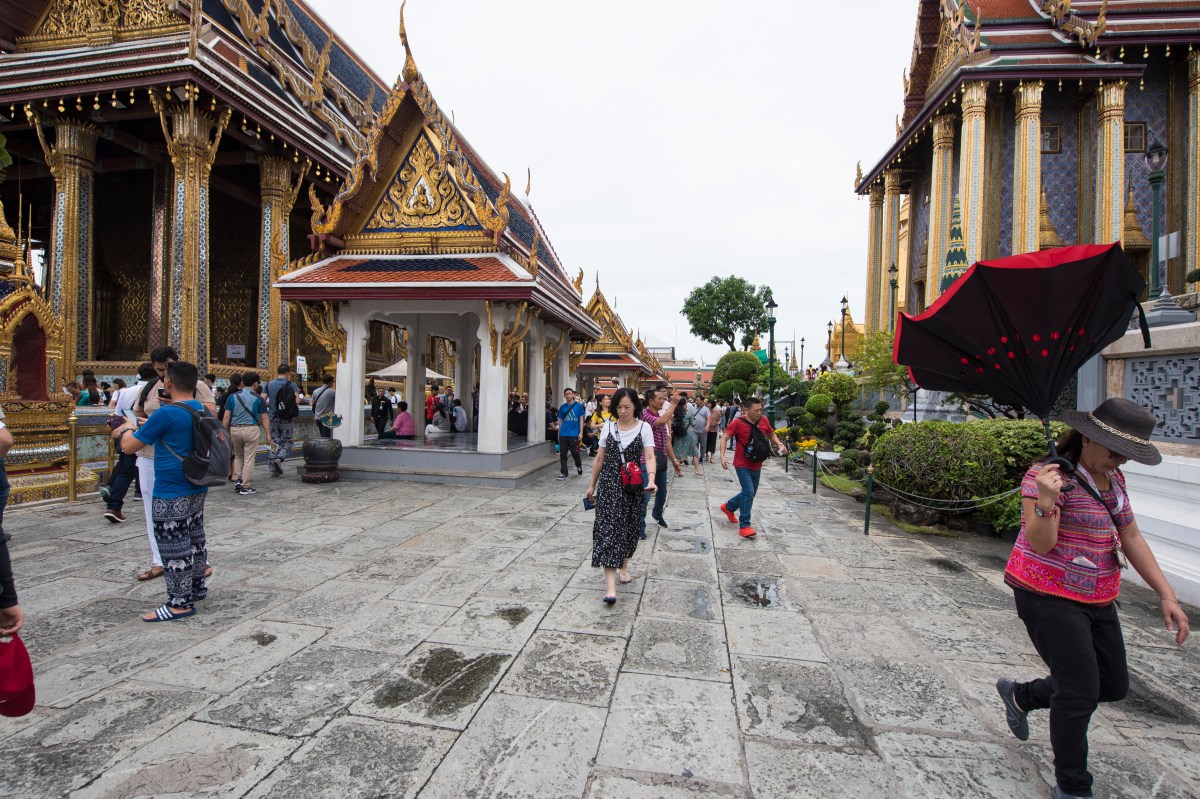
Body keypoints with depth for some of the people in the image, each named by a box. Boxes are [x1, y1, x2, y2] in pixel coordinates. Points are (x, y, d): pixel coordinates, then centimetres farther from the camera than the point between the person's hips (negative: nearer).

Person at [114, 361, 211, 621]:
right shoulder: (204, 411, 5)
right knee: (194, 539, 20)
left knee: (175, 548, 2)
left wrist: (127, 429, 10)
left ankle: (181, 602, 11)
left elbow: (128, 446, -10)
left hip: (171, 495, -8)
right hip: (197, 490, 8)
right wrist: (140, 428, 24)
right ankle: (196, 587, 34)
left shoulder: (167, 414, -19)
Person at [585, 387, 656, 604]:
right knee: (608, 528, -8)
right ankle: (610, 584, -11)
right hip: (609, 483, 0)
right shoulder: (608, 427, 2)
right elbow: (599, 458, 9)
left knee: (629, 527, 12)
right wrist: (592, 484, 12)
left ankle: (623, 566, 38)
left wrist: (651, 480, -30)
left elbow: (649, 457, -12)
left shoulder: (644, 428, -3)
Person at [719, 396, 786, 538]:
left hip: (757, 465, 6)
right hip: (742, 465, -6)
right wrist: (722, 456, -26)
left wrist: (779, 444, -5)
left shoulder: (764, 420, -4)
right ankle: (744, 526, -2)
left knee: (750, 493, 17)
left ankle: (728, 507, 42)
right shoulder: (737, 423, -17)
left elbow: (771, 434, 14)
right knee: (749, 492, -13)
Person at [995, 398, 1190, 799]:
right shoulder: (1048, 476, -20)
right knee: (1080, 692, -2)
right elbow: (1042, 544, -25)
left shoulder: (1113, 479, 7)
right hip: (1049, 597, -9)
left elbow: (1131, 537, 12)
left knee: (1113, 686, 16)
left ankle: (1020, 694, 36)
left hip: (1097, 599, 9)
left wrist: (1166, 594, 7)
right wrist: (1046, 502, -43)